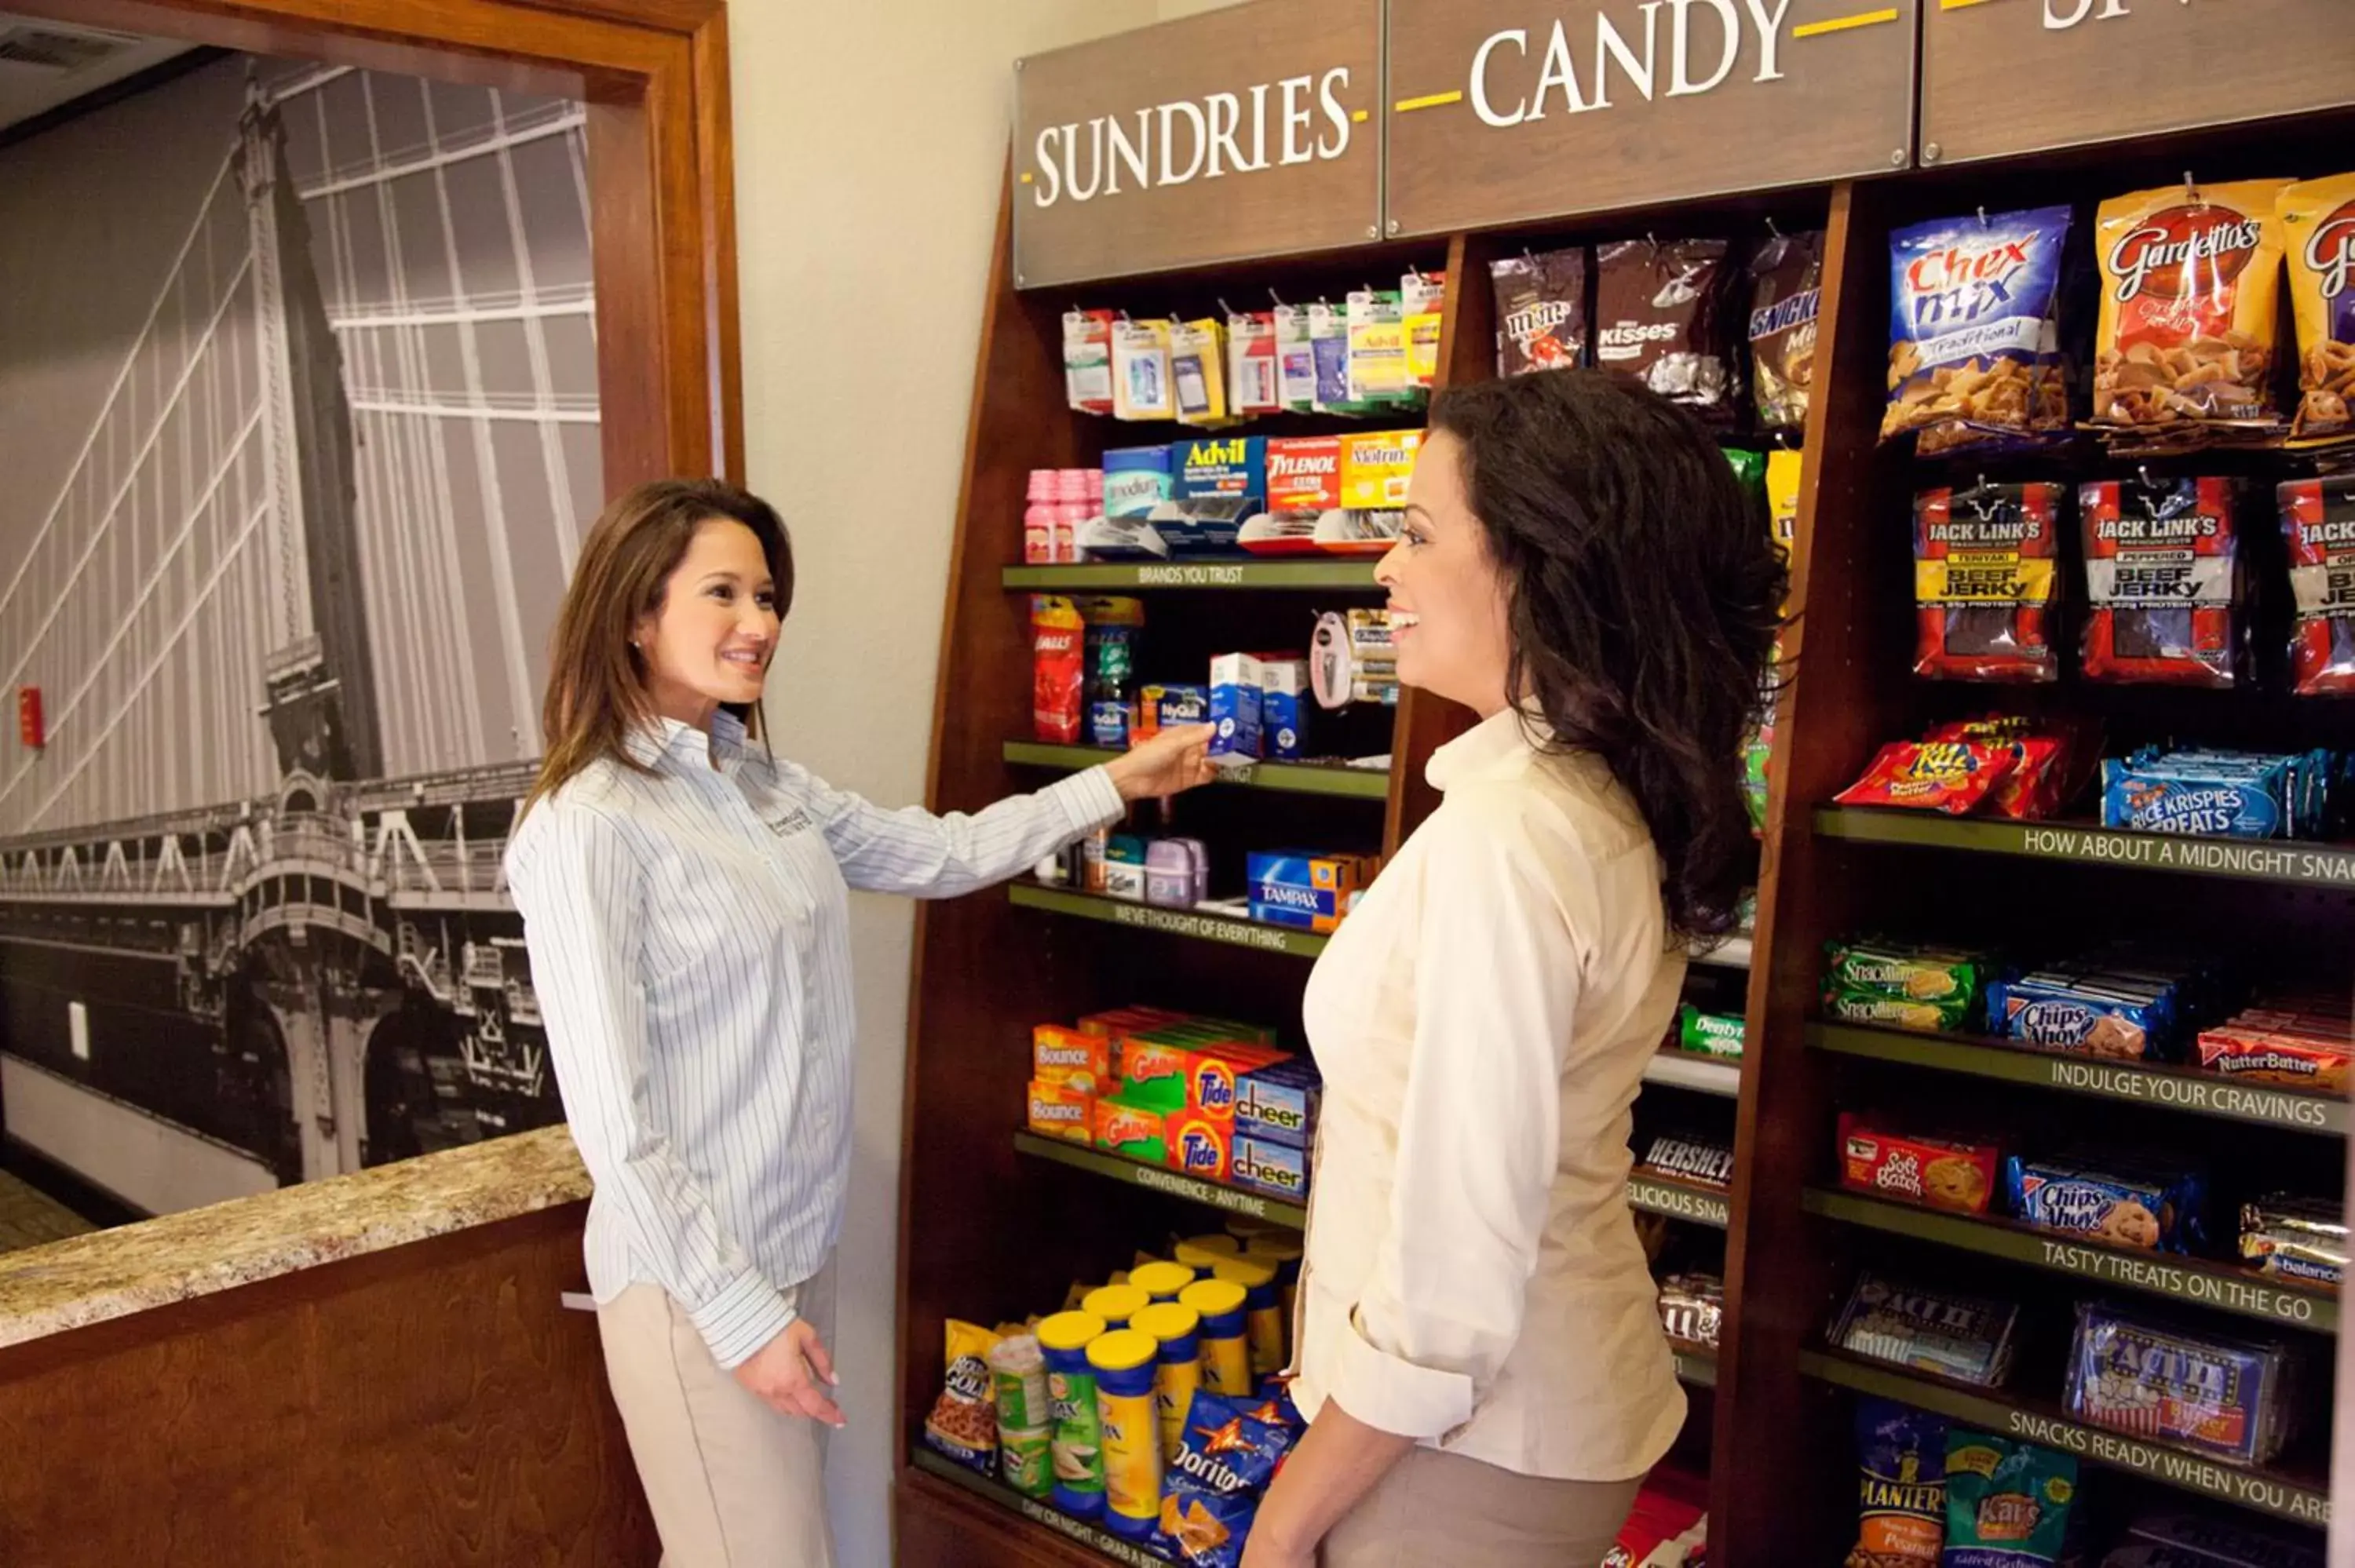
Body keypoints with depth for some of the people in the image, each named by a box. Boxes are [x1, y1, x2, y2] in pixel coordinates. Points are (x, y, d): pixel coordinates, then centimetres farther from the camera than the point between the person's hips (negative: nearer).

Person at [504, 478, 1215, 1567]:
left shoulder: (766, 787, 3)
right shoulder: (586, 828, -19)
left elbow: (939, 855, 16)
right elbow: (611, 1119, -19)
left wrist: (1117, 783, 14)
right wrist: (739, 1309, -17)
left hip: (800, 1244, 7)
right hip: (696, 1278, -7)